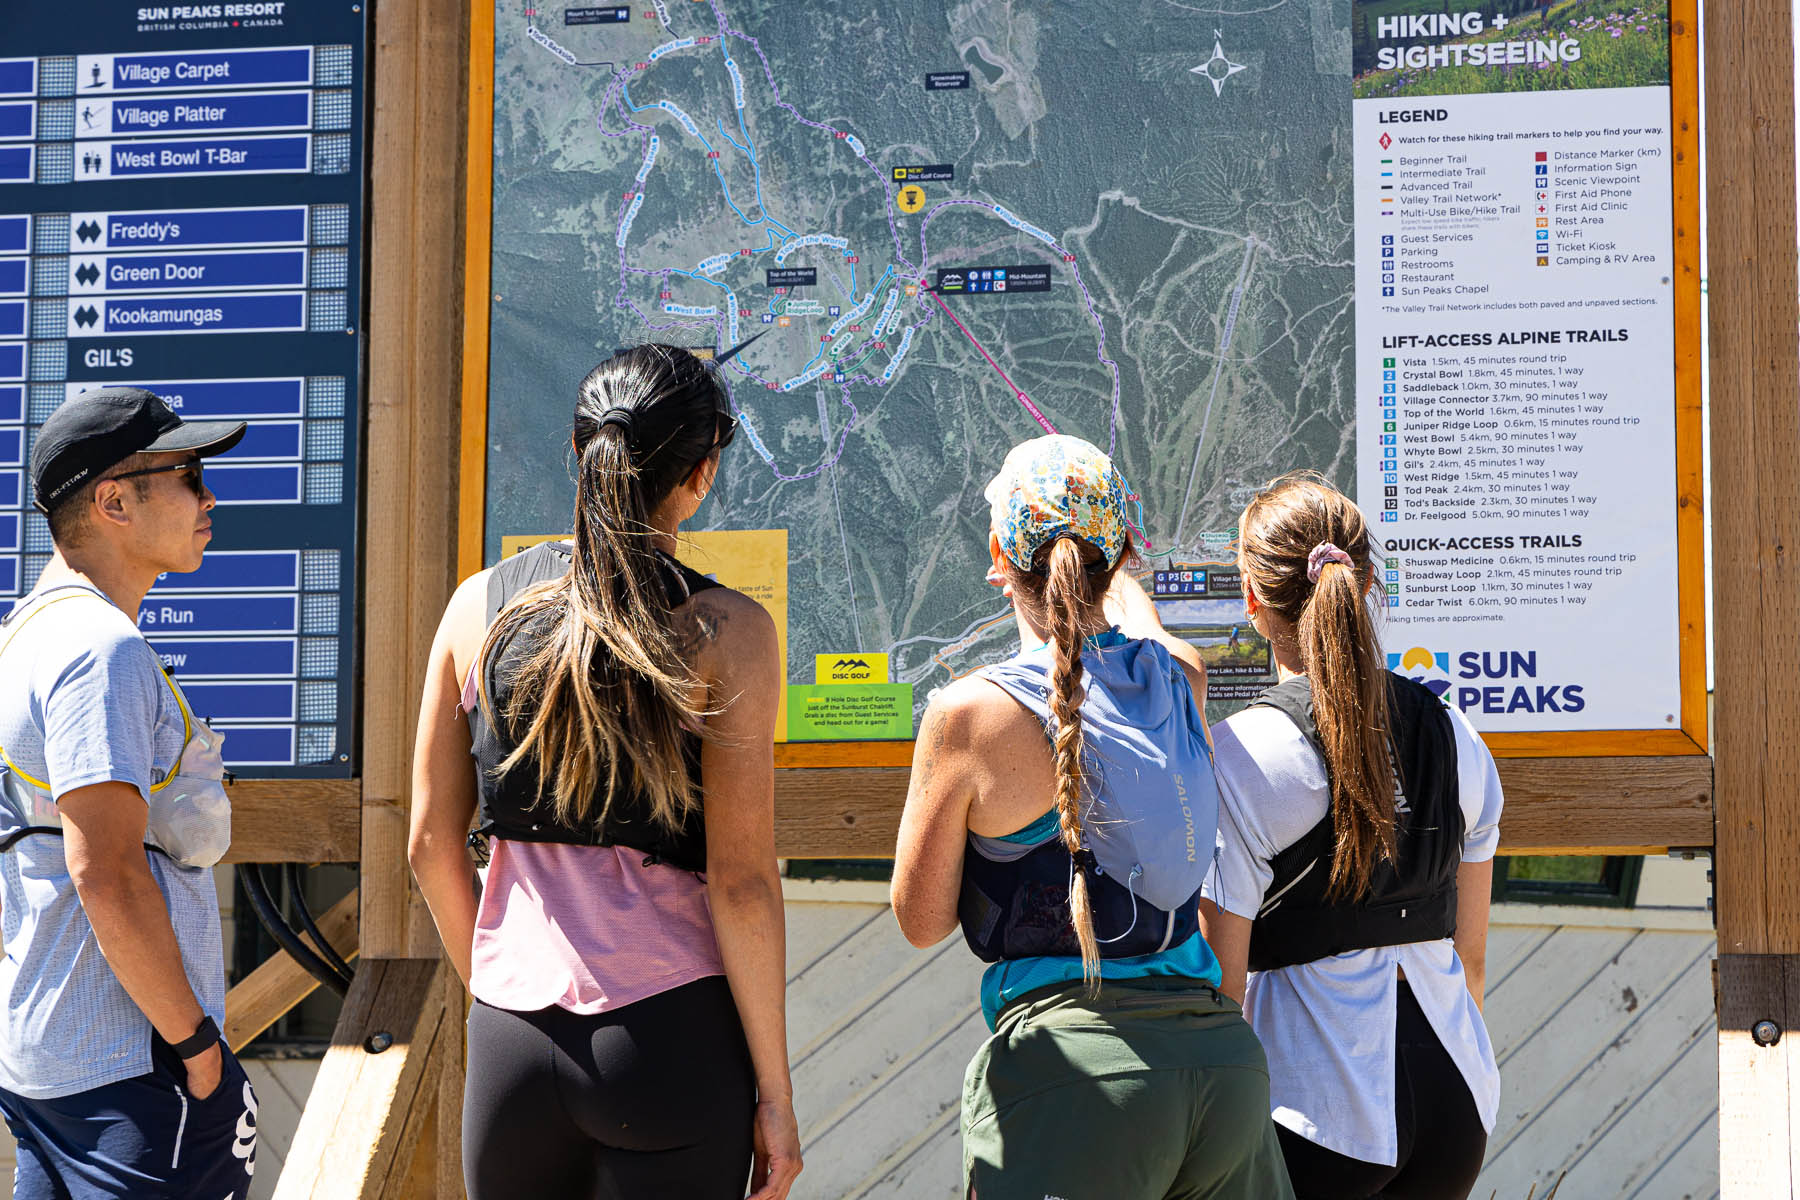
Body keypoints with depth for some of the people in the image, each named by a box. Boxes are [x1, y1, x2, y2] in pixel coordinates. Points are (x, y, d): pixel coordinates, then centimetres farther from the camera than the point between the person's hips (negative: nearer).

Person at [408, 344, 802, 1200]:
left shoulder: (479, 607, 2)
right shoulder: (723, 631, -10)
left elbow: (432, 845, 7)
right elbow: (740, 881, -11)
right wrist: (773, 1090, -4)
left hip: (510, 1037, 4)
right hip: (670, 1038, -4)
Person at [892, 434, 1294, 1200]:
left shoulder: (974, 713, -8)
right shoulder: (1181, 677, 7)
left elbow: (922, 921, 3)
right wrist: (1099, 566, 56)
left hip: (1076, 1071, -5)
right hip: (1223, 1057, 6)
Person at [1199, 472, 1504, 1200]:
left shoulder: (1238, 758, -12)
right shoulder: (1455, 737, 4)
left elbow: (1220, 982, -11)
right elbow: (1470, 955, 12)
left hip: (1319, 1111, -6)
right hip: (1455, 1093, 6)